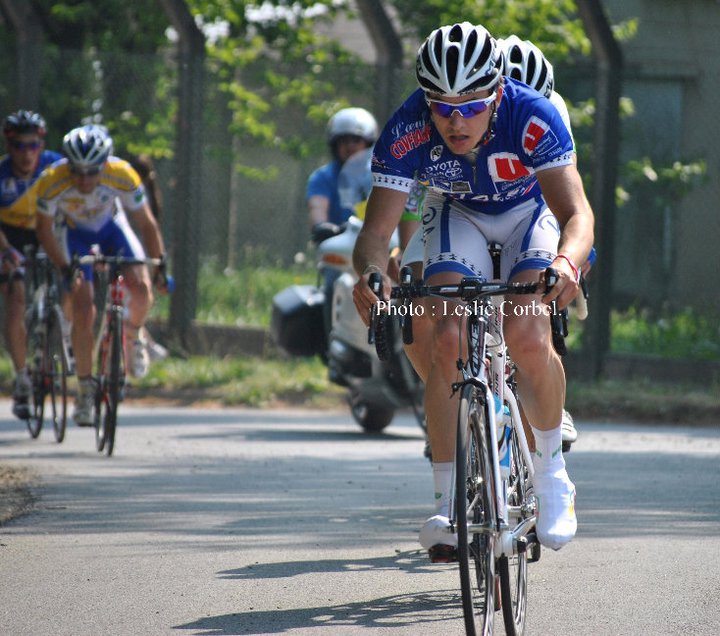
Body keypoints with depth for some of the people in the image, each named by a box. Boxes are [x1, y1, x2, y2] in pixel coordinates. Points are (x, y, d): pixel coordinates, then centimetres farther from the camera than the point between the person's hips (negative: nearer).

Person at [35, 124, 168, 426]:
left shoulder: (122, 175, -32)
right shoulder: (52, 181, -33)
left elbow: (146, 223, -19)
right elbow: (44, 229, -17)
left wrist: (160, 265, -25)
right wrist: (65, 270, -24)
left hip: (112, 227, 1)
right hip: (77, 234, -1)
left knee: (141, 288, -22)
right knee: (83, 312, -14)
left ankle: (133, 334, 10)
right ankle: (85, 389, -2)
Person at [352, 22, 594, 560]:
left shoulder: (532, 117, -37)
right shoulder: (407, 131, -31)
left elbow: (577, 212, -44)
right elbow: (376, 232, -33)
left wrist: (566, 261, -65)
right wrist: (370, 273, -56)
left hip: (531, 209, -2)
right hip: (458, 215, 2)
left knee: (526, 337, -25)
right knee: (446, 339, -20)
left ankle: (551, 469, -1)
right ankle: (448, 503, -14)